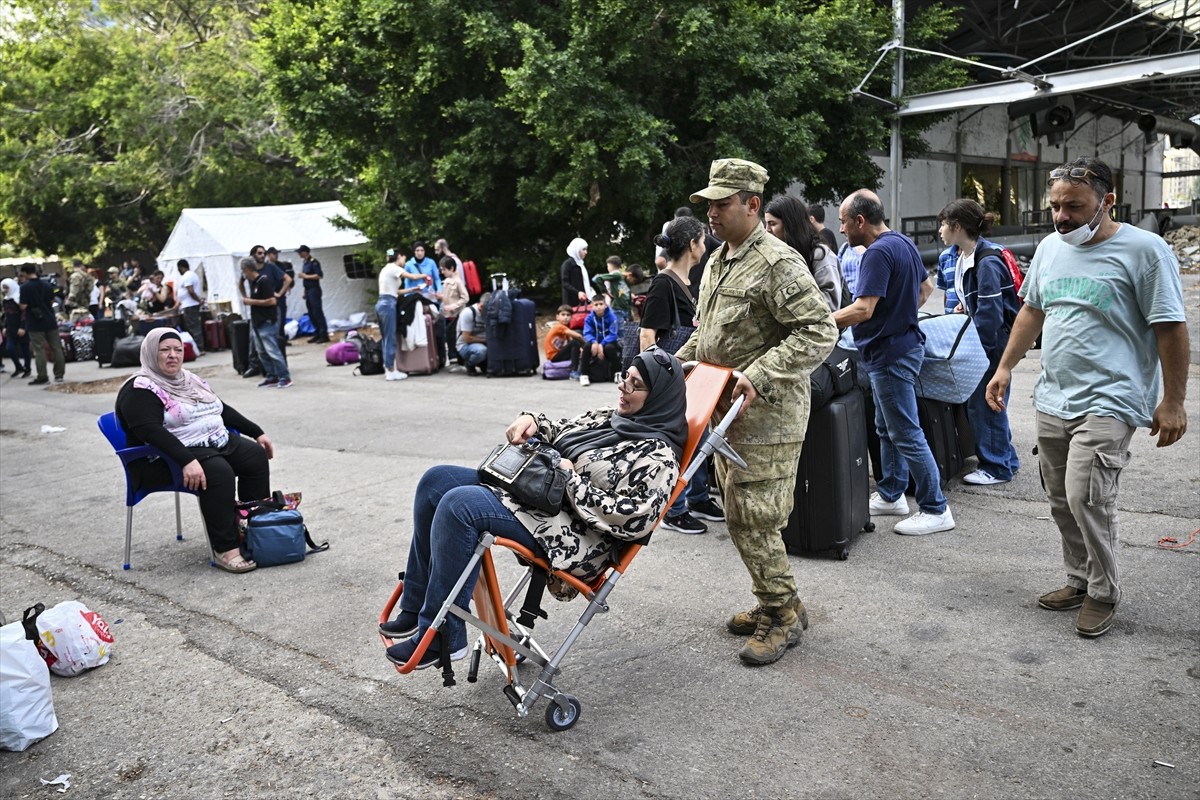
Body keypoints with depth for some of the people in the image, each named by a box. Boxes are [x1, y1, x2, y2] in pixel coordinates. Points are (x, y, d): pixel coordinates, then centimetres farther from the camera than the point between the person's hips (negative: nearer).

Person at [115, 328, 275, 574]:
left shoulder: (189, 380, 16)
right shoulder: (139, 390, -11)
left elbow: (223, 410, 23)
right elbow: (151, 431, -26)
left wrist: (257, 433, 16)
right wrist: (187, 461, -38)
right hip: (170, 458, -8)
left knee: (256, 456, -10)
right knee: (218, 472, -32)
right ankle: (224, 549, -28)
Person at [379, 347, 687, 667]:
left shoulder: (658, 457, -11)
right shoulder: (607, 417, 14)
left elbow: (634, 519, -23)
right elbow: (559, 429, 26)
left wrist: (572, 479, -17)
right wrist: (532, 421, 3)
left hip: (573, 537, -10)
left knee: (458, 504, -27)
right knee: (436, 481, -1)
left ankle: (442, 637, -15)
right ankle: (415, 608, 5)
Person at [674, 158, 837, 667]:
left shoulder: (778, 263, -14)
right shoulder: (717, 261, 16)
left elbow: (819, 333, -21)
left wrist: (758, 376, -27)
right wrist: (680, 361, 13)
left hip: (766, 417, -9)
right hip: (725, 413, 9)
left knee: (753, 519, -6)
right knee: (740, 517, 14)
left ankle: (784, 614, 12)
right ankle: (772, 603, 29)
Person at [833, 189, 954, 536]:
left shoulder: (879, 252, -21)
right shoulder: (904, 243, 11)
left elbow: (863, 310, -27)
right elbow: (926, 287, 23)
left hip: (891, 353, -11)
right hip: (903, 342, 11)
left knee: (906, 434, -3)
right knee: (887, 429, 19)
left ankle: (935, 510, 6)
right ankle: (890, 495, 30)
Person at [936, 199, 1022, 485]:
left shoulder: (987, 262, -22)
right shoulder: (961, 255, 9)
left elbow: (989, 313, -23)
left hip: (993, 340, -10)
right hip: (983, 337, 10)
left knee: (984, 402, -2)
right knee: (977, 399, 15)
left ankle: (997, 467, 11)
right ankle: (1007, 459, 28)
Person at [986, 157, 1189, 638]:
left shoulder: (1144, 250, -9)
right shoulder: (1050, 248, 10)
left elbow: (1170, 328, -9)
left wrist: (1173, 402, -10)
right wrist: (1005, 367, 15)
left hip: (1108, 401, -6)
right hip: (1051, 400, 7)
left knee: (1086, 497, -14)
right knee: (1061, 500, 12)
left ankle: (1104, 593, 7)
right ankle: (1080, 580, 29)